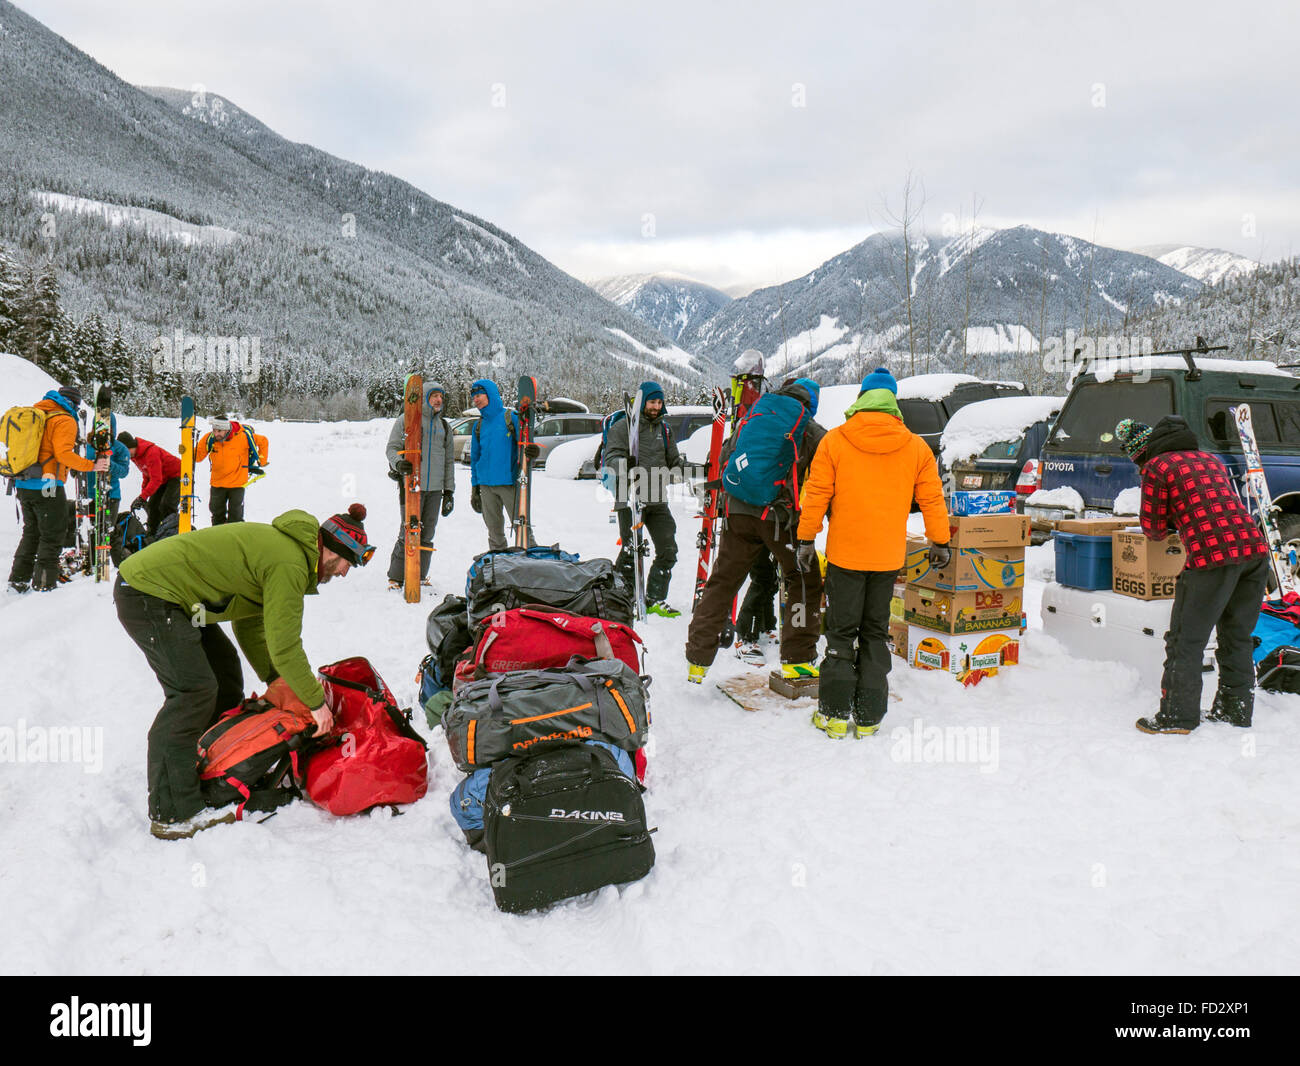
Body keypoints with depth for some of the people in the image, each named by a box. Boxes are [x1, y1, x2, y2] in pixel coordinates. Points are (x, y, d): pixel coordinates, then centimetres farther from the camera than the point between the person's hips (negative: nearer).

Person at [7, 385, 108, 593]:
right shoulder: (65, 420, -9)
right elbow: (63, 454, -20)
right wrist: (91, 466, -17)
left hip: (23, 483, 8)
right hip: (47, 485, -8)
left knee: (31, 532, 19)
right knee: (53, 535, 1)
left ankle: (18, 579, 20)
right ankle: (44, 583, 0)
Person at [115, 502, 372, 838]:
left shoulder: (280, 544, 12)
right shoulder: (289, 564, -21)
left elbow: (250, 623, 16)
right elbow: (284, 644, -21)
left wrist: (275, 678, 10)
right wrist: (316, 701, -11)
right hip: (145, 595, -11)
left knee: (223, 667, 15)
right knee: (194, 690, -15)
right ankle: (172, 815, -12)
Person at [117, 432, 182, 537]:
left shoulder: (151, 453, -29)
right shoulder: (135, 454, 1)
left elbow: (156, 480, -31)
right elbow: (147, 475, 13)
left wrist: (142, 497, -31)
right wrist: (143, 493, 4)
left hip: (176, 476, -10)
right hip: (163, 478, 10)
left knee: (167, 505, -22)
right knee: (153, 505, 5)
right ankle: (151, 535, 13)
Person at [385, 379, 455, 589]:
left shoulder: (444, 426, 18)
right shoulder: (405, 420, 2)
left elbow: (449, 460, 19)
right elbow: (392, 448, 0)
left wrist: (449, 490, 13)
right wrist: (398, 463, -23)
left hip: (435, 489, 5)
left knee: (427, 535, 7)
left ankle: (419, 576, 17)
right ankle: (396, 577, 2)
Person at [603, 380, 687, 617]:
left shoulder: (664, 428, 18)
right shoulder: (623, 426, 0)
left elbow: (671, 460, 22)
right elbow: (611, 457, -9)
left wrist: (681, 463, 1)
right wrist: (624, 465, -29)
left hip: (657, 501, 6)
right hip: (630, 499, -5)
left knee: (668, 550, 1)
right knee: (631, 552, -5)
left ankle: (655, 599, 12)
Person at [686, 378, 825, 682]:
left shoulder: (750, 420, 20)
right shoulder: (814, 433, 10)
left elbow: (726, 465, 24)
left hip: (738, 511, 4)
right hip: (780, 517, -3)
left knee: (721, 583, 10)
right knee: (805, 583, 12)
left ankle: (697, 660, 11)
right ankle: (797, 660, 11)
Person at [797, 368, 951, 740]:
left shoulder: (835, 440, -5)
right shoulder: (916, 446, 1)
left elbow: (816, 494, -4)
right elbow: (932, 499, 7)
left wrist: (806, 539, 4)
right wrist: (940, 542, 18)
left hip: (844, 554, -2)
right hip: (889, 556, 2)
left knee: (841, 633, 7)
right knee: (875, 634, 12)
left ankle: (835, 713, 7)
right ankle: (868, 717, 14)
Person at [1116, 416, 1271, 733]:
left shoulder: (1157, 467, 5)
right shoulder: (1209, 459, 25)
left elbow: (1154, 528, 8)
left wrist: (1165, 528, 29)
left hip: (1213, 555, -7)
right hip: (1254, 548, 7)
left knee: (1186, 639, 2)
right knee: (1237, 637, 18)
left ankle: (1177, 716, 5)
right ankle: (1236, 710, 25)